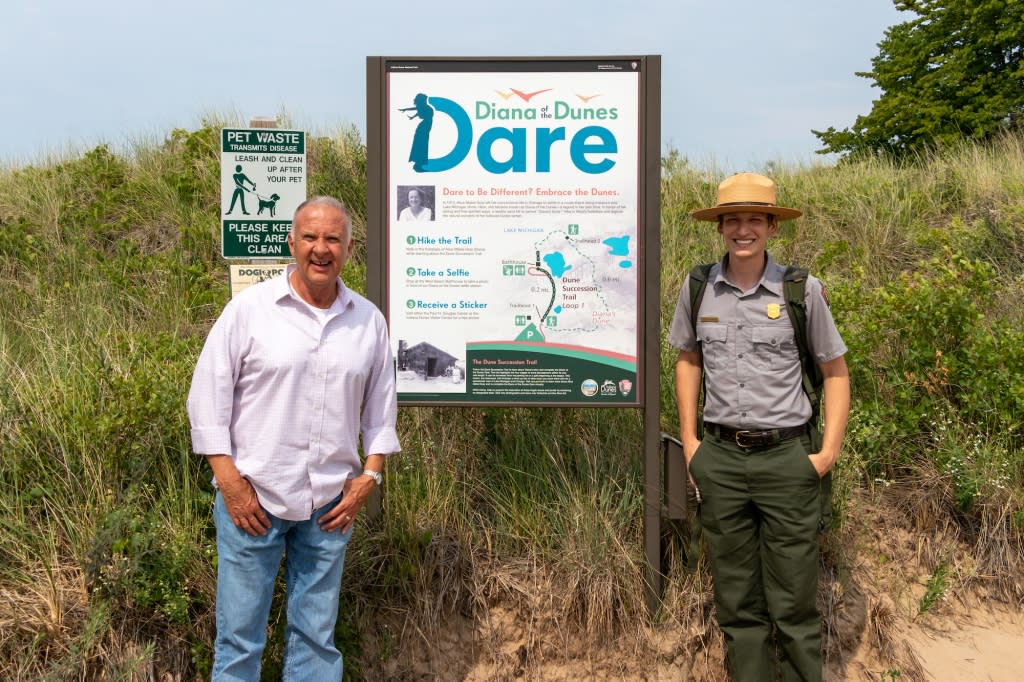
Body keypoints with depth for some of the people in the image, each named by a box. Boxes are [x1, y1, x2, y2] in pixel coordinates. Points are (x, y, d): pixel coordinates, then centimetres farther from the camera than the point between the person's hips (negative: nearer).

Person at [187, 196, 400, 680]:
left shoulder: (369, 320, 5)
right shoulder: (249, 308, -5)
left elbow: (381, 405, 12)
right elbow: (207, 396, -5)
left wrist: (369, 476, 3)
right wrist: (229, 482, -9)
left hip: (330, 504, 3)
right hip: (252, 496, -3)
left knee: (317, 634, 13)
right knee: (240, 635, 6)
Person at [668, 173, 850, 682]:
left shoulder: (802, 291, -5)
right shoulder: (698, 288, 2)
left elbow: (835, 372, 4)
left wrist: (829, 452, -3)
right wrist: (689, 439, 9)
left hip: (787, 456, -2)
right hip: (720, 458, 3)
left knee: (793, 603, 6)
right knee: (737, 602, 14)